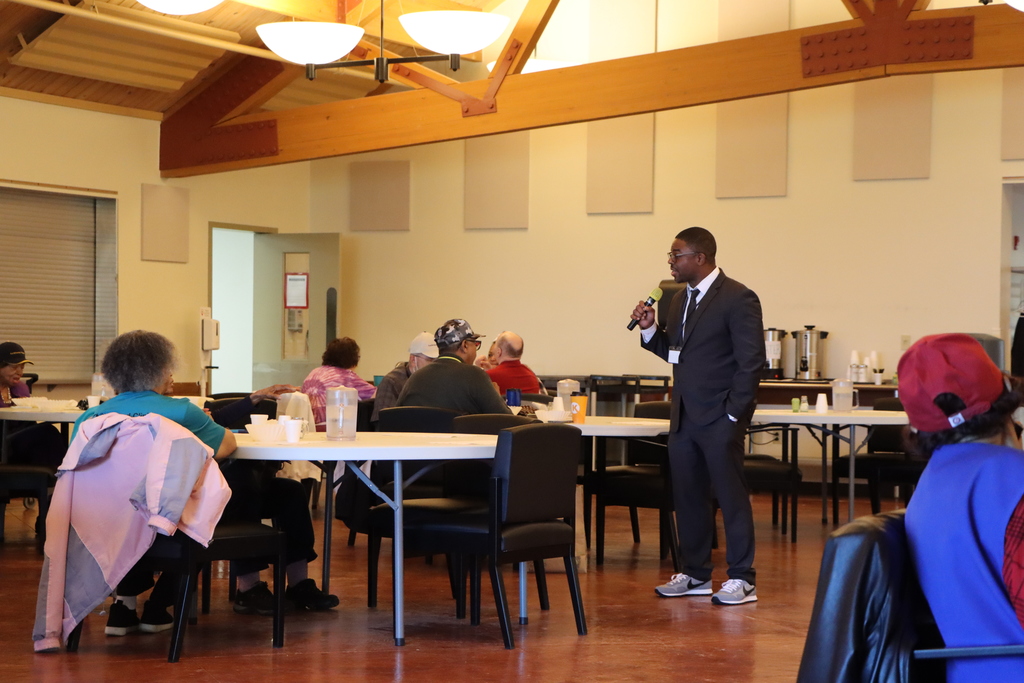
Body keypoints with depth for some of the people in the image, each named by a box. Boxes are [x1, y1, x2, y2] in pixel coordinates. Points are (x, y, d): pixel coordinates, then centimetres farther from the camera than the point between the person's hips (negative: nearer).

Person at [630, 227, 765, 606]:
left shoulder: (737, 299, -10)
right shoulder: (680, 300, 15)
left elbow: (751, 361, -13)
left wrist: (735, 414, -15)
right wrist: (649, 329, 2)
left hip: (719, 418, -8)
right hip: (684, 417, 8)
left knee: (731, 496, -2)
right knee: (688, 497, 11)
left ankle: (741, 579, 4)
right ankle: (695, 574, 20)